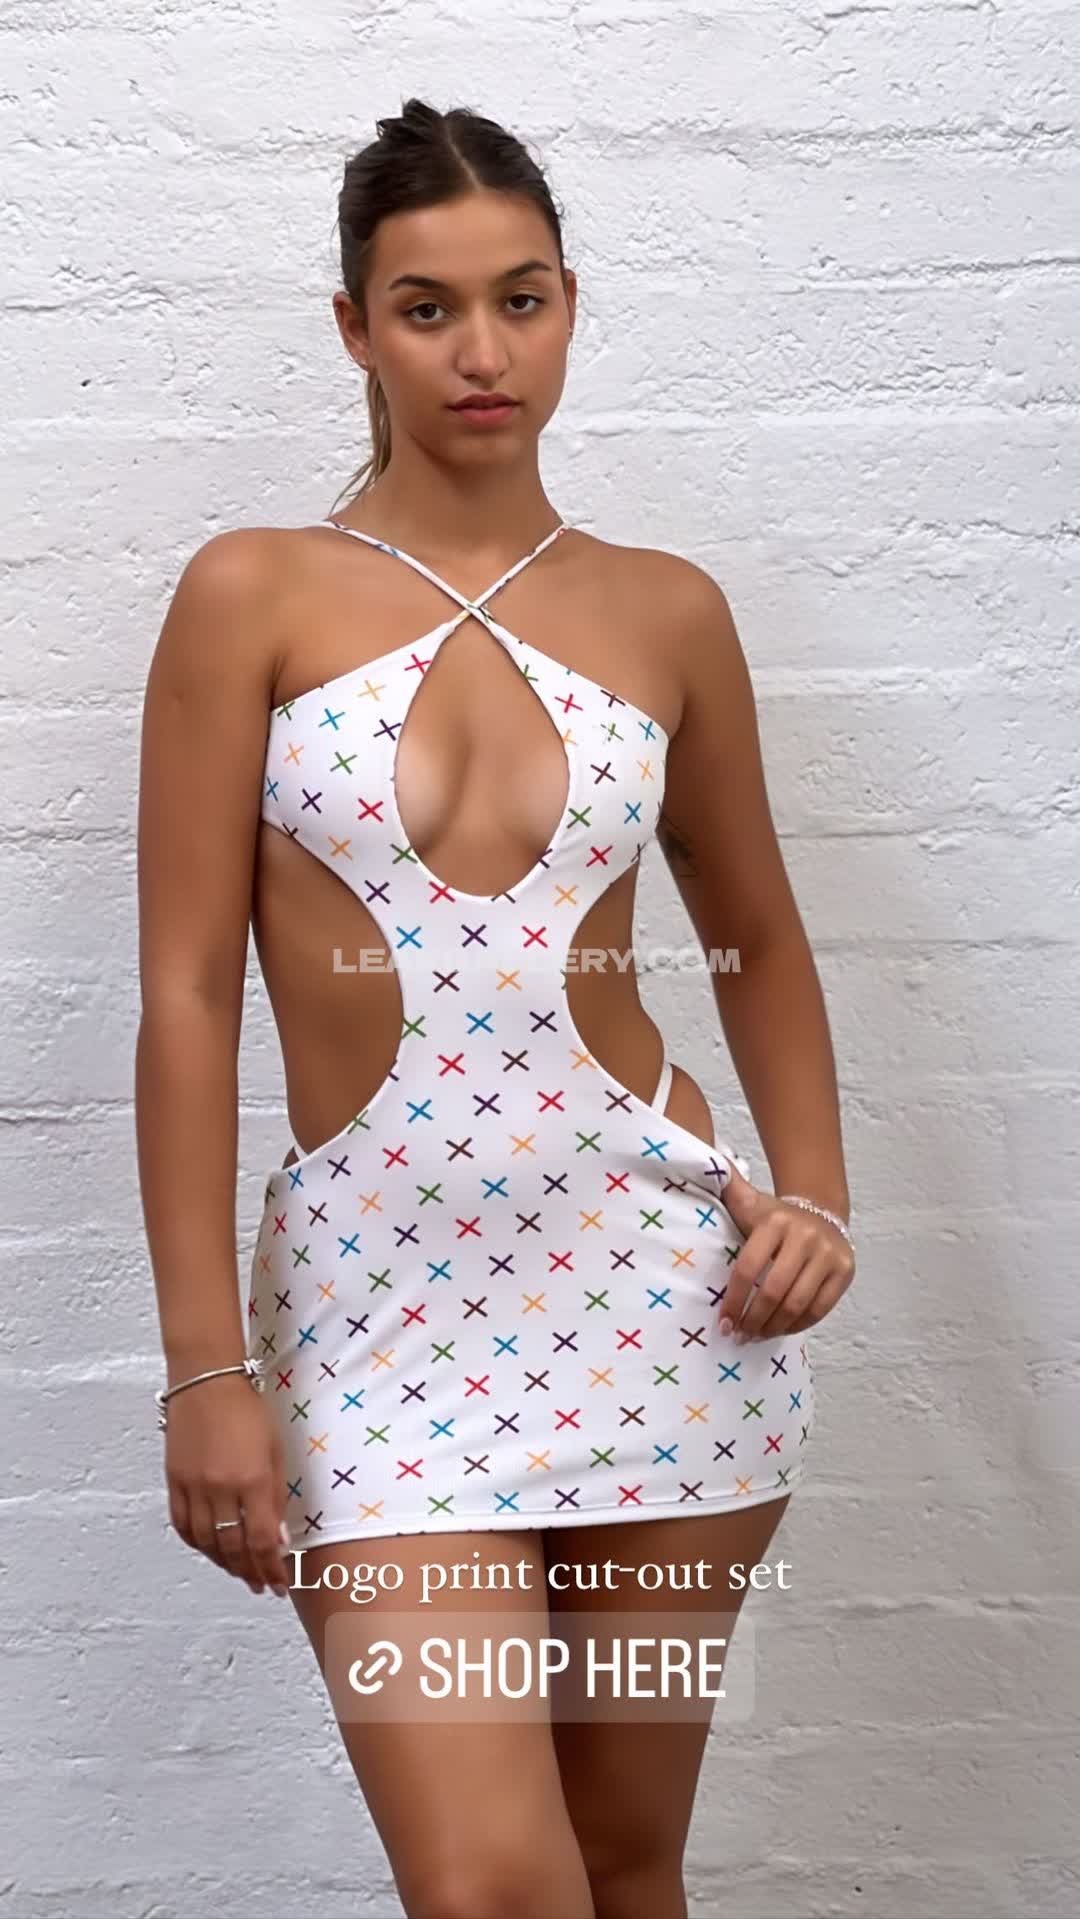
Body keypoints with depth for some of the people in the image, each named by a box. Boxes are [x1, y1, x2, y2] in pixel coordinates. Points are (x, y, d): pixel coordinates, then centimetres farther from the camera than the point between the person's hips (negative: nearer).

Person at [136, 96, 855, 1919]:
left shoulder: (663, 609, 6)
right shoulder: (253, 595, -2)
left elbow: (759, 942, 18)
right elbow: (187, 995, -4)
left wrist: (815, 1200, 3)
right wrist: (205, 1367, -7)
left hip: (655, 1276, 2)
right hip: (375, 1296, -2)